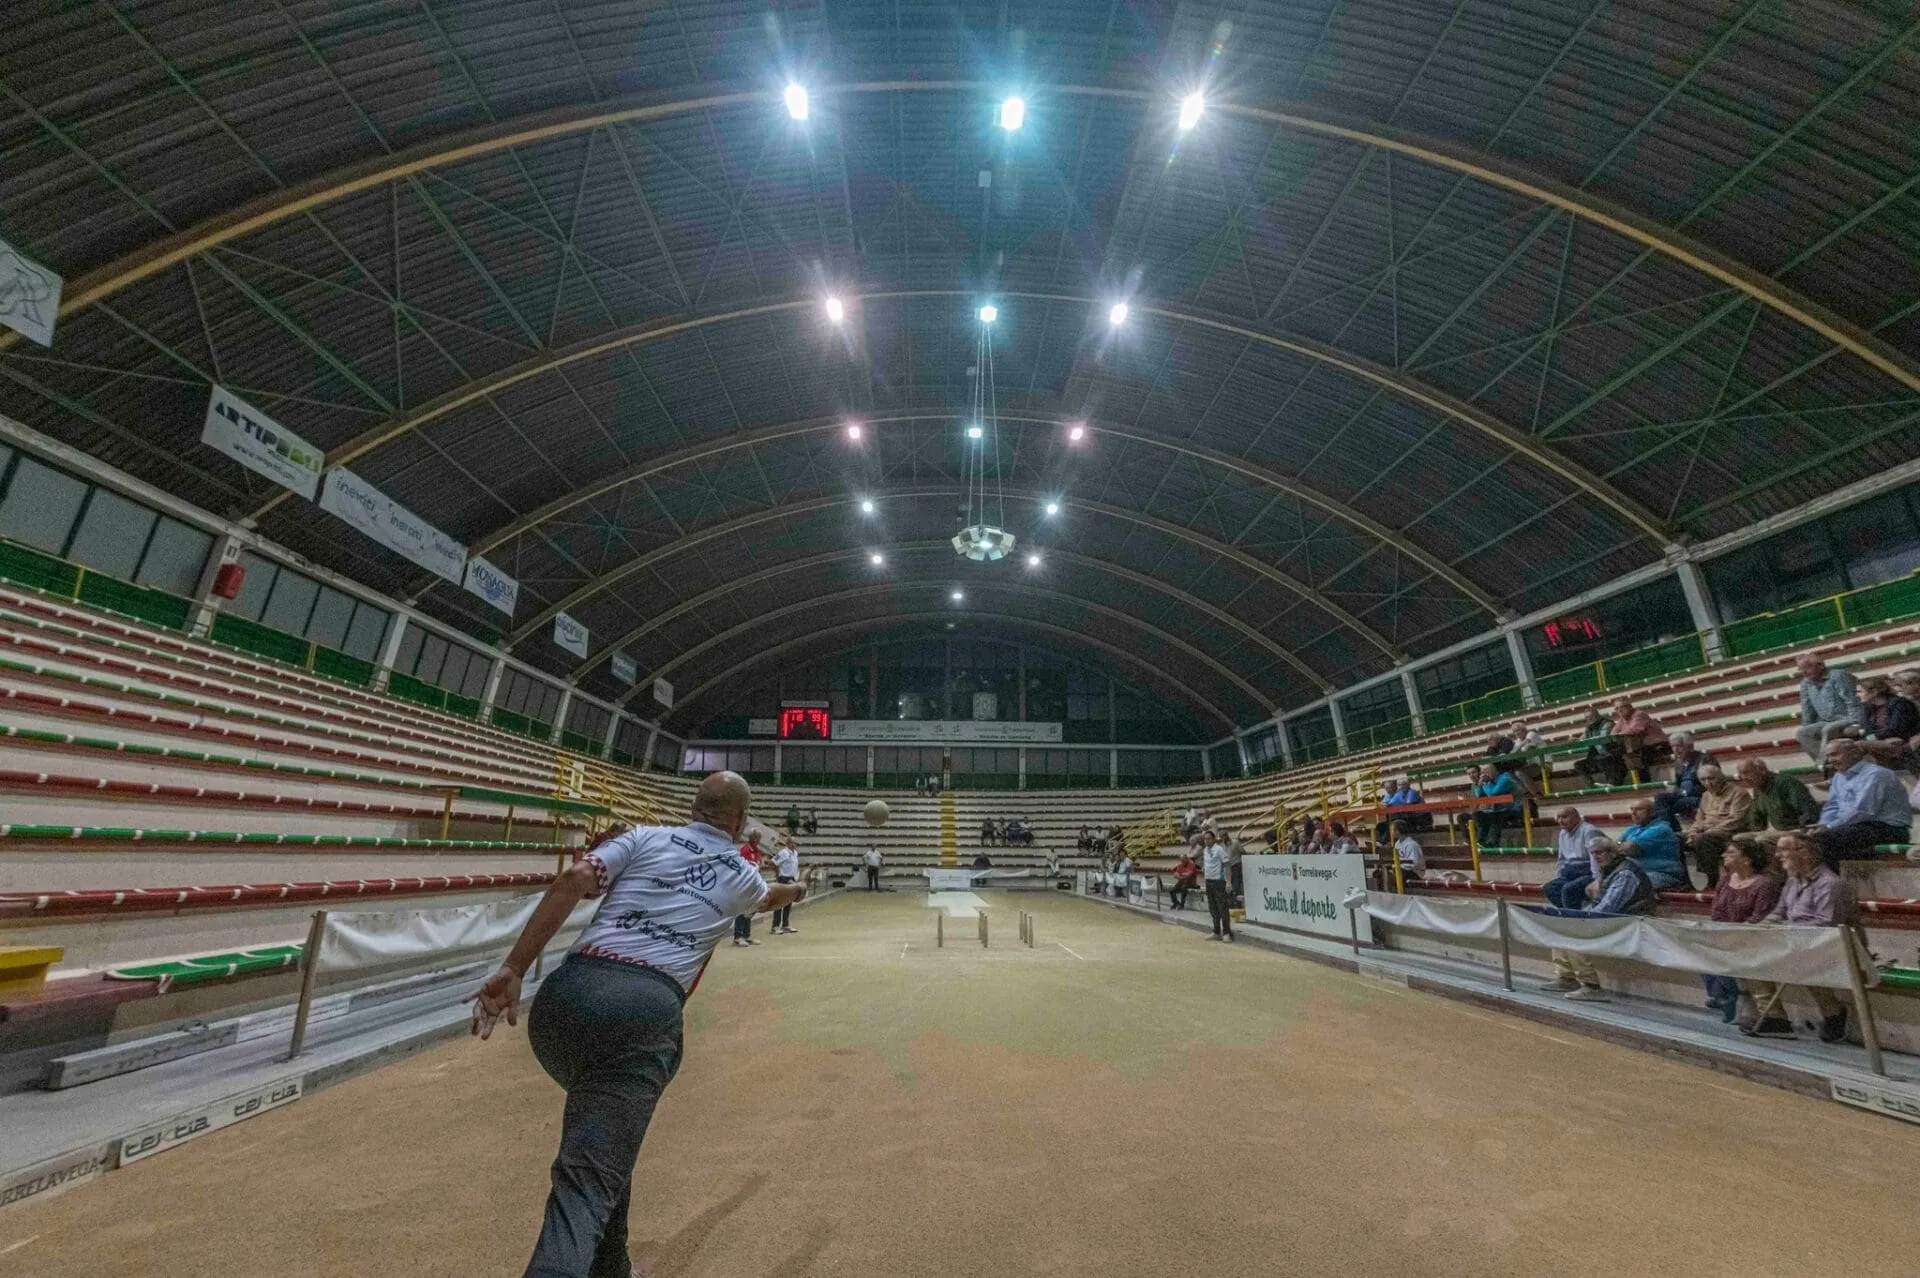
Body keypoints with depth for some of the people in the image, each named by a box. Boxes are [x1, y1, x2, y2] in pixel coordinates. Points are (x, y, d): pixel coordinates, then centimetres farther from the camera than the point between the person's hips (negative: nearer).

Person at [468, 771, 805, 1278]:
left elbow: (573, 881, 0)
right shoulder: (741, 874, 21)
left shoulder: (646, 837, 18)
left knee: (599, 1136, 29)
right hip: (646, 1011, -3)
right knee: (589, 1182, -7)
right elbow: (769, 899, 47)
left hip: (566, 994, 4)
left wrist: (512, 969, -1)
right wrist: (793, 890, 69)